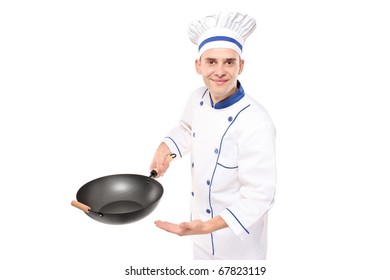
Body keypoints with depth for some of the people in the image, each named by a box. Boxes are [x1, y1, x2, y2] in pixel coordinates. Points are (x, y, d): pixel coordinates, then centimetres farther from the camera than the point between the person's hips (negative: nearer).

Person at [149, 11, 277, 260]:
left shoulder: (255, 124, -33)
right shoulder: (198, 99, -10)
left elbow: (259, 196, -28)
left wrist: (209, 226, -35)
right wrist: (166, 146, -6)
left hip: (237, 234, -6)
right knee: (201, 255, 29)